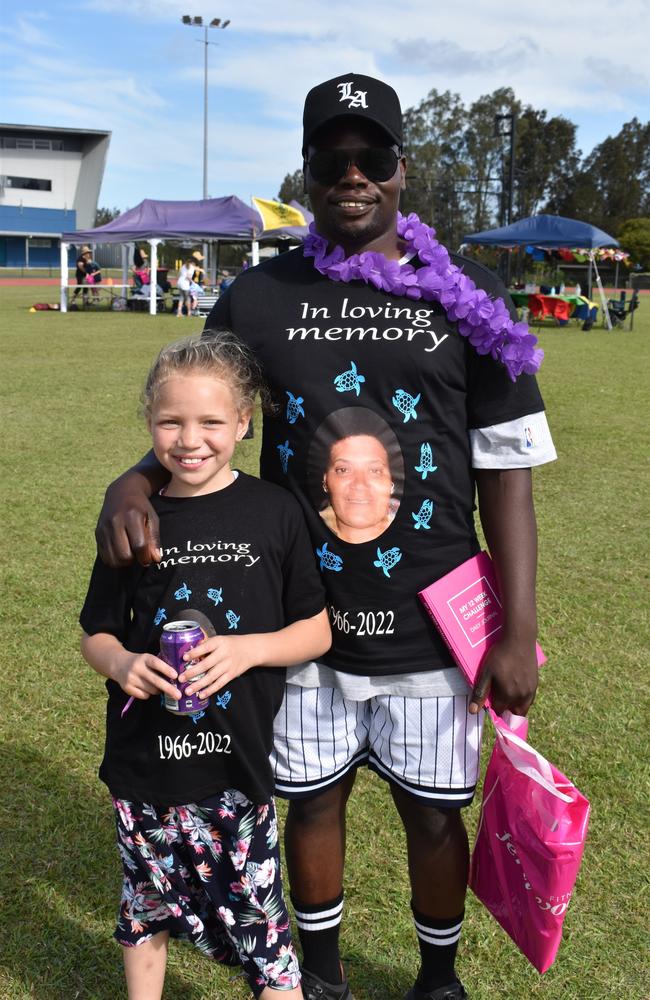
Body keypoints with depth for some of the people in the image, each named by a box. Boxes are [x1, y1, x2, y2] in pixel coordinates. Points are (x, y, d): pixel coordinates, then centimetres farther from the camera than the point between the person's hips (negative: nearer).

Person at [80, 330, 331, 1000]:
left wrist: (247, 649, -19)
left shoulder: (274, 512, -7)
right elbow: (96, 634, 7)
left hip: (238, 766, -2)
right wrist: (122, 663, -15)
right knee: (146, 906, 20)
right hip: (144, 762, 3)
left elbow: (317, 630, -2)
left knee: (256, 916, 3)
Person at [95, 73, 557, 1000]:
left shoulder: (465, 299, -2)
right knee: (311, 802, 16)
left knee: (434, 813, 14)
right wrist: (133, 482, -17)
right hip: (304, 620, 1)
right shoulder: (258, 298, 1)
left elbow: (506, 470, -2)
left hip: (430, 626, -1)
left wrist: (519, 631, -6)